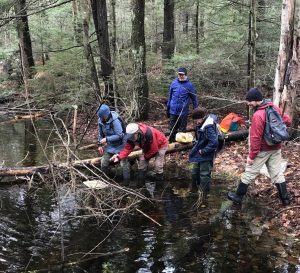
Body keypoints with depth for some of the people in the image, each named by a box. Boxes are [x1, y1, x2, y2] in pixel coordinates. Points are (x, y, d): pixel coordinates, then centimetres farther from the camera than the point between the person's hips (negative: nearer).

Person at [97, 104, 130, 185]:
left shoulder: (115, 120, -31)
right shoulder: (100, 120, -11)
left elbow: (119, 135, -30)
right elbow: (100, 133, 4)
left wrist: (106, 139, -31)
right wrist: (100, 145, 1)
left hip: (120, 145, -6)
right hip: (110, 145, 6)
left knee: (124, 163, -2)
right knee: (104, 163, 7)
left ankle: (126, 181, 13)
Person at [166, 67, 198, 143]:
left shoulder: (189, 85, -5)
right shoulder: (174, 83, 2)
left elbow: (194, 98, 3)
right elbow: (170, 96, 11)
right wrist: (168, 109, 14)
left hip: (183, 112, -3)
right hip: (173, 111, 3)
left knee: (182, 130, 7)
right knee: (172, 129, 11)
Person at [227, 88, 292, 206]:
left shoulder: (258, 115, -24)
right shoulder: (274, 108, -1)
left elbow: (256, 138, -24)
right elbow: (288, 121, 10)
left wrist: (251, 155, -17)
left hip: (262, 150, -7)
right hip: (276, 148, 7)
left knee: (249, 173, 6)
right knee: (277, 173, 17)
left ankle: (238, 196, 18)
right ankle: (285, 198, 23)